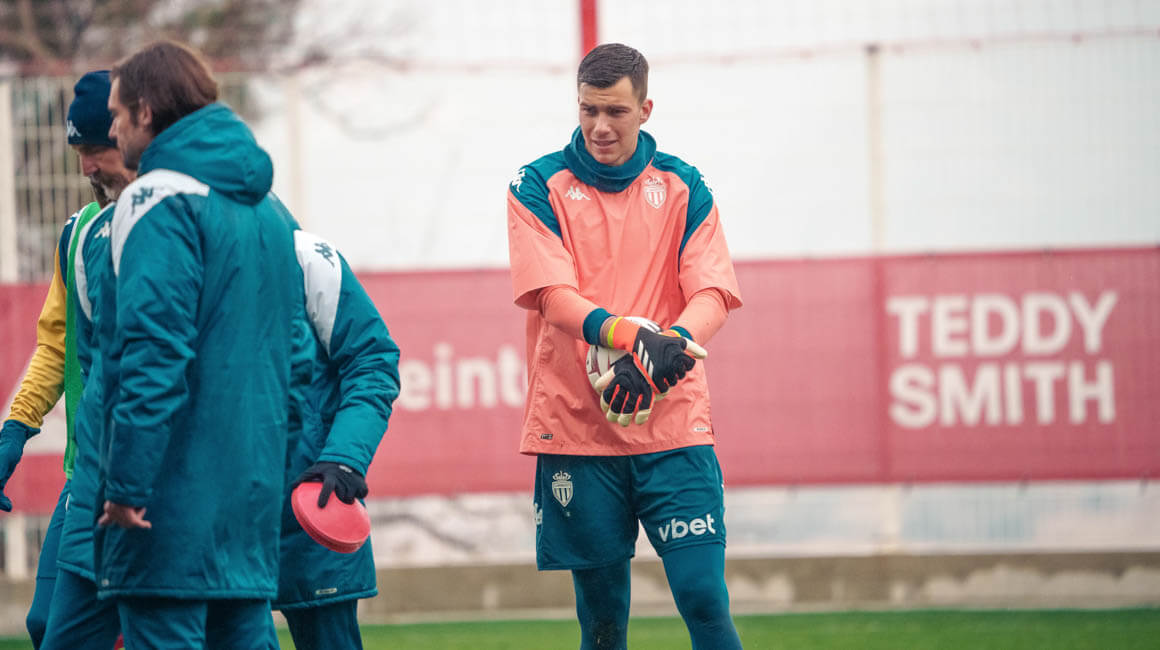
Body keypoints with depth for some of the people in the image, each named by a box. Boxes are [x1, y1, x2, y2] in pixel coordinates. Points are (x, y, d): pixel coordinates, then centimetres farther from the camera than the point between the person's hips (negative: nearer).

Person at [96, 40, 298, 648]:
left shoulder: (160, 201, -10)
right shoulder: (264, 208, 17)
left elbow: (153, 350, -19)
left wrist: (126, 482, -19)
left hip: (174, 484, -8)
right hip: (252, 484, 8)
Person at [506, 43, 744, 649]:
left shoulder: (681, 186, 9)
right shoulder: (539, 186, 3)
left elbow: (712, 293, -1)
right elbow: (552, 296, -10)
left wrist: (669, 348, -24)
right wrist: (629, 335, -29)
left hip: (674, 425, 1)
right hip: (577, 428, 0)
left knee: (703, 596, -9)